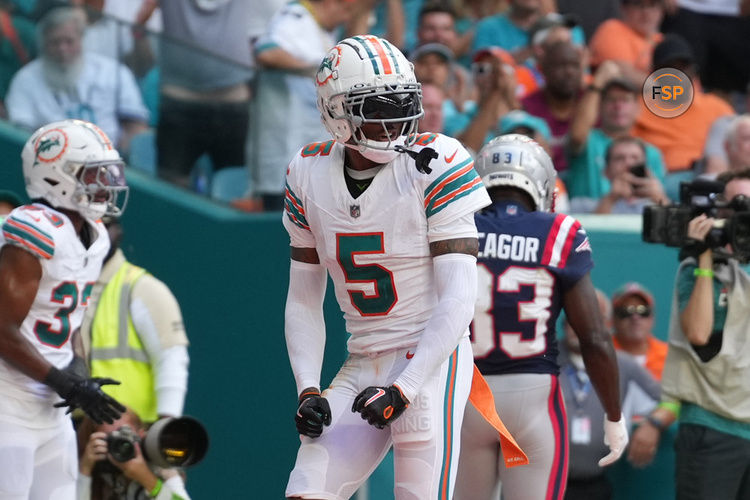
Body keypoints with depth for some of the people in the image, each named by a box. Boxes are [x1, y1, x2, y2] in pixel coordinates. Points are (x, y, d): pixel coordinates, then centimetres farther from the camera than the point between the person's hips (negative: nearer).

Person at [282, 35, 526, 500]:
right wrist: (308, 389, -2)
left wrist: (404, 389, -20)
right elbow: (304, 302, 11)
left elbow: (459, 300, -14)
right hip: (362, 368, 5)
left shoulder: (435, 166, -11)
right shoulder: (309, 175, 4)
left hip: (431, 361, -5)